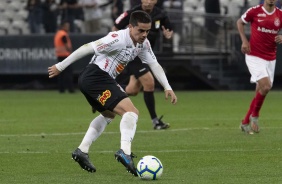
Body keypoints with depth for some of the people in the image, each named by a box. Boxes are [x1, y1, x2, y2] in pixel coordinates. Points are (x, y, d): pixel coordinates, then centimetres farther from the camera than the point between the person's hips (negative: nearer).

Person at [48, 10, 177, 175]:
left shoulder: (143, 44, 7)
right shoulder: (118, 39, -20)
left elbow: (154, 64, 14)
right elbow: (87, 48, -18)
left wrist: (167, 87, 1)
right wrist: (60, 67, -13)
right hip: (96, 76, -11)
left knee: (109, 115, 33)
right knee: (131, 111, -23)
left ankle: (82, 151, 30)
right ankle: (125, 152, -39)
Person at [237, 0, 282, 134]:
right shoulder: (254, 11, -7)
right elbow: (240, 22, 10)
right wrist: (244, 40, -2)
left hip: (270, 59, 4)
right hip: (254, 56, -4)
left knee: (260, 92, 7)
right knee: (266, 86, -21)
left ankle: (245, 123, 22)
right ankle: (255, 115, 2)